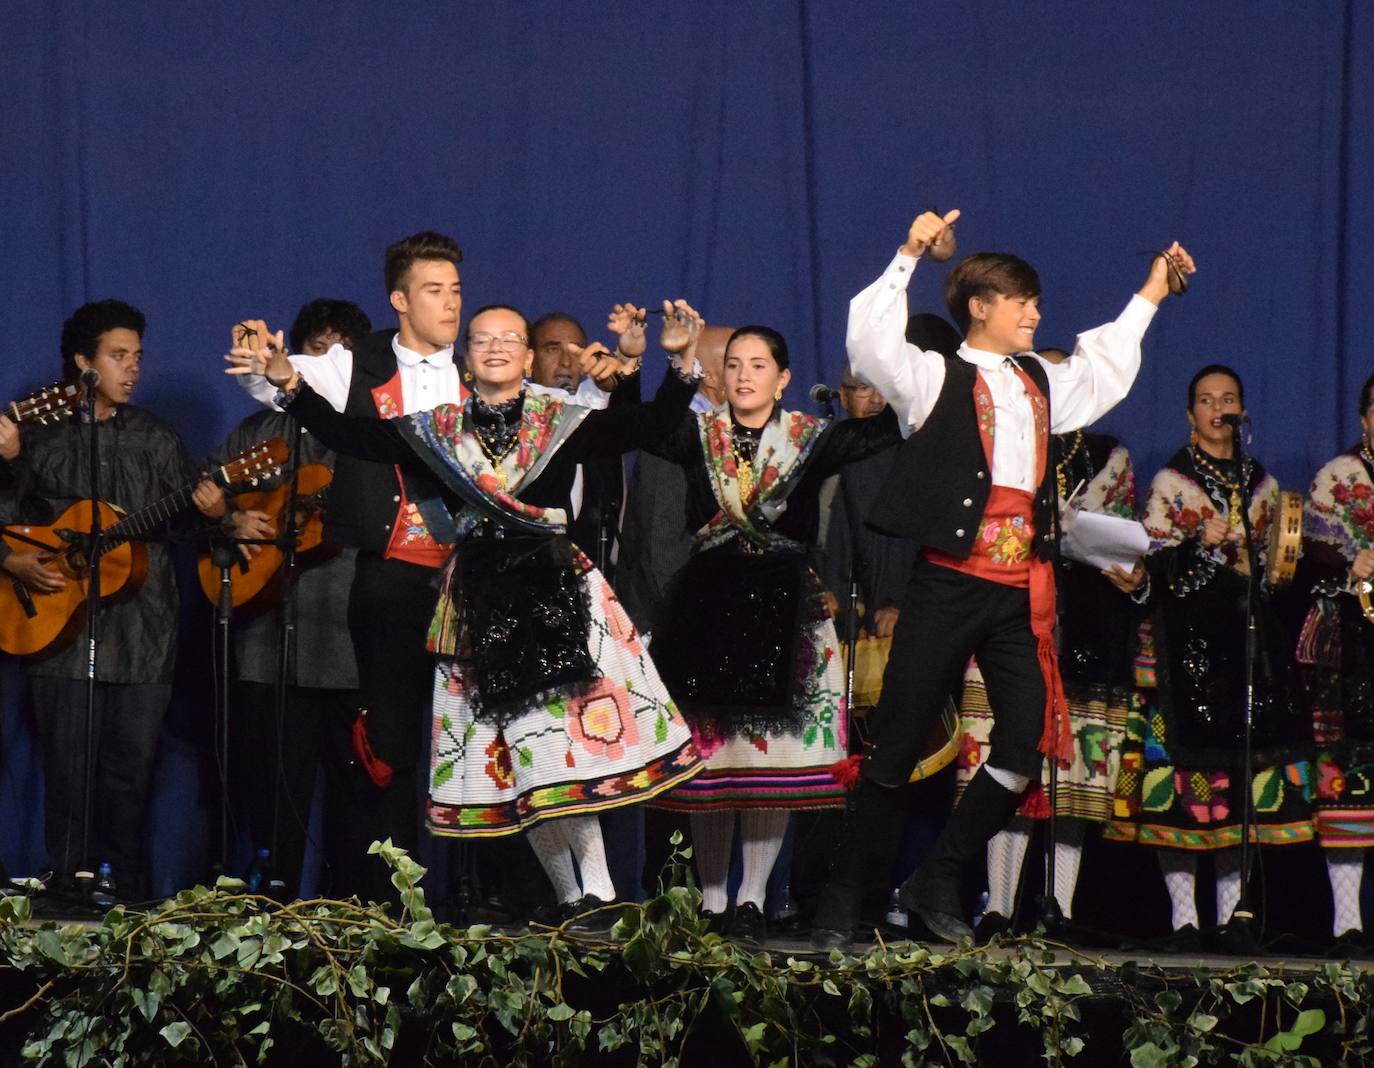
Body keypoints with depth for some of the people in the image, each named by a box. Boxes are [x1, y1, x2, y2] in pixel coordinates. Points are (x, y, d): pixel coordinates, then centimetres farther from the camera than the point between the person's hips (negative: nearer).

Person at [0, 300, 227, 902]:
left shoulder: (153, 439, 12)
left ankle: (123, 888, 9)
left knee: (131, 768, 0)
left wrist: (212, 512, -13)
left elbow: (189, 512, 9)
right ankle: (69, 890, 5)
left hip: (142, 632, 2)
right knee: (69, 767, -2)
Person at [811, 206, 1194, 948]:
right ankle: (843, 899, 4)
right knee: (896, 747, -3)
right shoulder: (936, 378, 1)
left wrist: (1149, 297, 42)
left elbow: (1103, 369, 39)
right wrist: (908, 258, -19)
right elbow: (871, 344, -16)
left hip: (1021, 594, 6)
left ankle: (937, 883, 12)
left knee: (1027, 744, -2)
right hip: (949, 586, -6)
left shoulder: (1042, 384, 20)